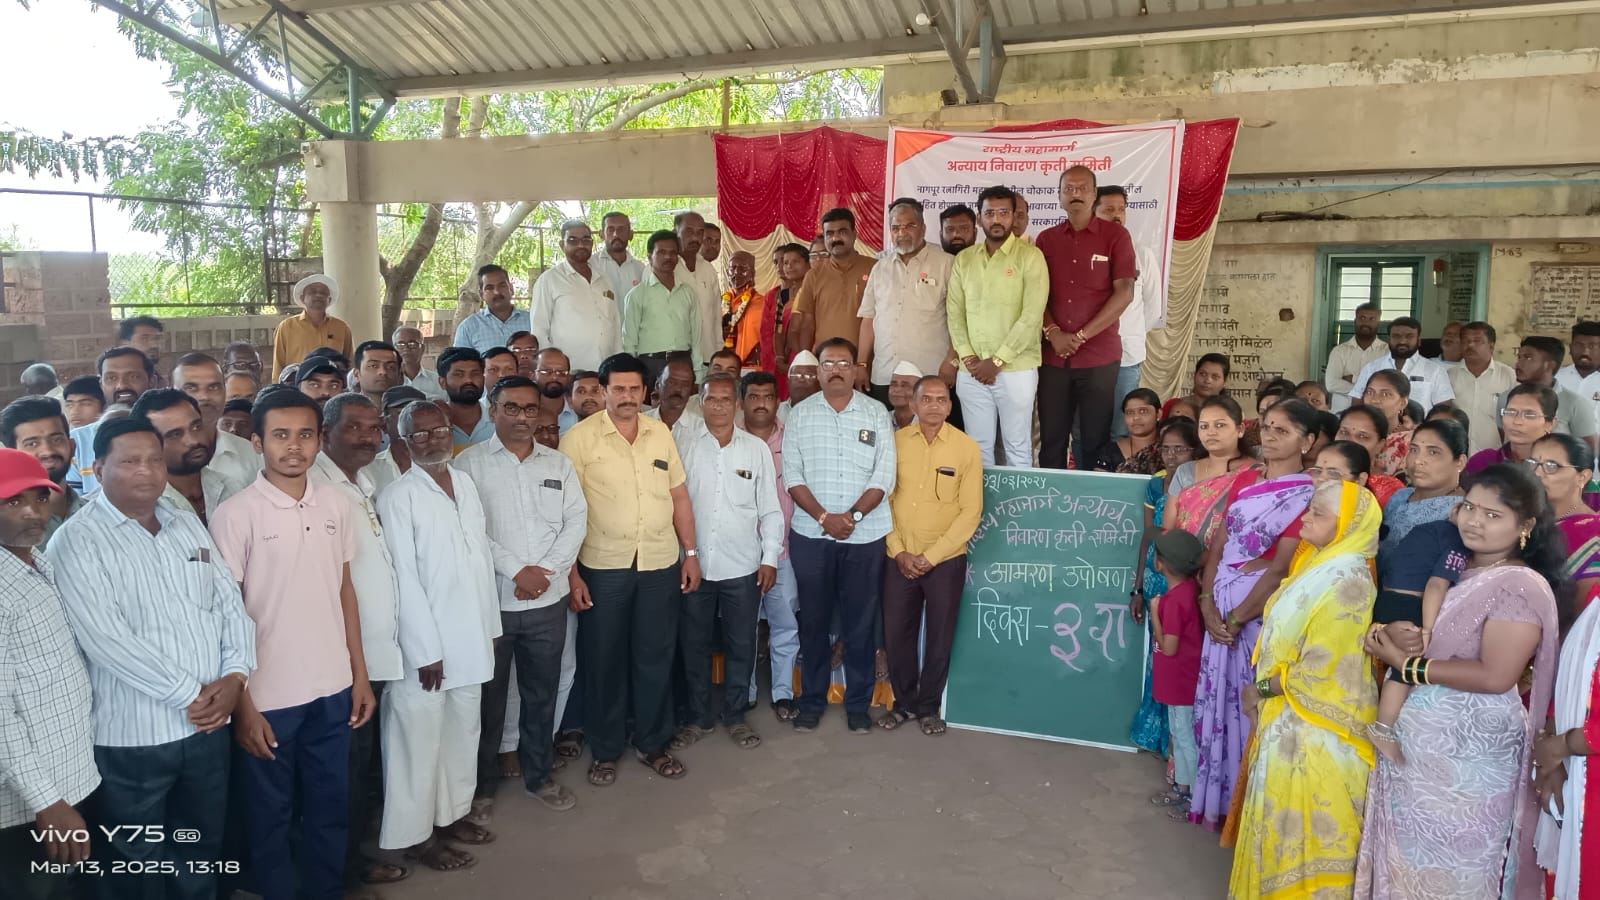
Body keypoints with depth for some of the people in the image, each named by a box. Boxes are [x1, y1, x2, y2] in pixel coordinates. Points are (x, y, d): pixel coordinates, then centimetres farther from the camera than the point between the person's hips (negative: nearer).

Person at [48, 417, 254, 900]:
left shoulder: (189, 526, 9)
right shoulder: (77, 541, -11)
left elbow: (230, 604, 7)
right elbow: (106, 640, -19)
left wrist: (234, 676, -9)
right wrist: (188, 694, -17)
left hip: (209, 723, 5)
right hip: (131, 735, -5)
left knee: (202, 848, 20)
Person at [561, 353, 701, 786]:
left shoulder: (661, 434, 7)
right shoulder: (579, 437, -6)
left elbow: (679, 496, 12)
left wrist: (691, 552, 8)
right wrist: (571, 573, -9)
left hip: (661, 565, 3)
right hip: (602, 569, -3)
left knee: (656, 658, 12)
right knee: (603, 660, 9)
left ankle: (653, 743, 28)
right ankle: (605, 750, 25)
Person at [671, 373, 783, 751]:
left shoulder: (757, 448, 3)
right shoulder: (683, 441, -2)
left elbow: (770, 509, 6)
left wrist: (770, 557, 2)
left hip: (743, 566, 1)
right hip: (693, 564, -1)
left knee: (741, 645, 10)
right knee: (694, 644, 11)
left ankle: (734, 715, 27)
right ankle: (699, 716, 27)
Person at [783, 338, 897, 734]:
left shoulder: (877, 414, 2)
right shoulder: (800, 415, 3)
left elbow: (884, 476, -4)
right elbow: (792, 475, -3)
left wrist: (852, 515, -15)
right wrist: (824, 517, -13)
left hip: (865, 536, 0)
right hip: (811, 534, 0)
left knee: (860, 623, 7)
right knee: (814, 620, 9)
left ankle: (858, 703, 20)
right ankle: (811, 701, 22)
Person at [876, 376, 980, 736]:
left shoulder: (967, 448, -5)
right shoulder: (895, 442, -1)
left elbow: (970, 512, -7)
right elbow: (884, 499, 1)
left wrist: (930, 557, -11)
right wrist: (899, 552, -7)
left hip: (946, 560, -1)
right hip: (900, 559, 1)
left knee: (940, 638, 9)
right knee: (896, 634, 8)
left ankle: (928, 707, 27)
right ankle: (904, 702, 28)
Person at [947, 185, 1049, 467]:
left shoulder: (1030, 257, -3)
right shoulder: (964, 259, 11)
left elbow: (1031, 316, -11)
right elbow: (954, 313, 7)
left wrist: (997, 361, -13)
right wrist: (969, 358, -6)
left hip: (1016, 370, -4)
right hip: (972, 372, 4)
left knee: (1017, 448, 5)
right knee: (978, 447, 10)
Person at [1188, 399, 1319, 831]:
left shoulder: (1307, 495, -9)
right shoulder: (1243, 481, 10)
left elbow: (1281, 568, -15)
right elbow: (1218, 545, 7)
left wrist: (1236, 618, -14)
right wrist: (1207, 602, -5)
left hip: (1263, 609, -6)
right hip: (1221, 604, 6)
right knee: (1217, 696, 12)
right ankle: (1215, 797, 27)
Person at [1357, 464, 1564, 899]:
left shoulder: (1521, 586, -14)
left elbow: (1496, 677, -22)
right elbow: (1404, 618, 13)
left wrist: (1406, 664, -16)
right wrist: (1392, 633, -11)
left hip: (1468, 749, -7)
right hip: (1417, 738, 7)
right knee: (1409, 854, 18)